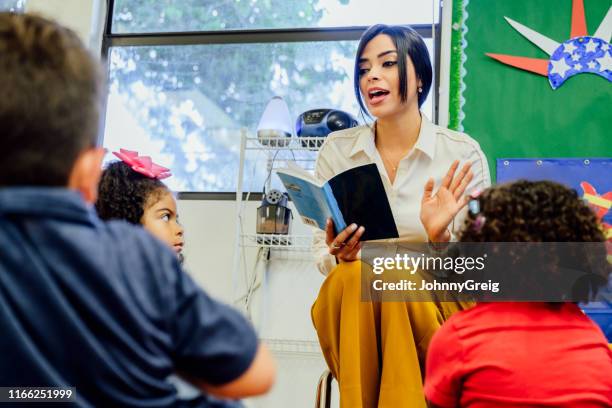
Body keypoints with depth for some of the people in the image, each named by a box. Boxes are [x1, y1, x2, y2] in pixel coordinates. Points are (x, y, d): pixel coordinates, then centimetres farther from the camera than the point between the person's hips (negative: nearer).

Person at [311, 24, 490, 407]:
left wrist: (441, 238, -22)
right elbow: (322, 256, 7)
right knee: (354, 276, -31)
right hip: (352, 307, 2)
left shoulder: (462, 153, -2)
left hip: (438, 309, -1)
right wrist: (340, 256, -17)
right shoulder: (337, 150, 4)